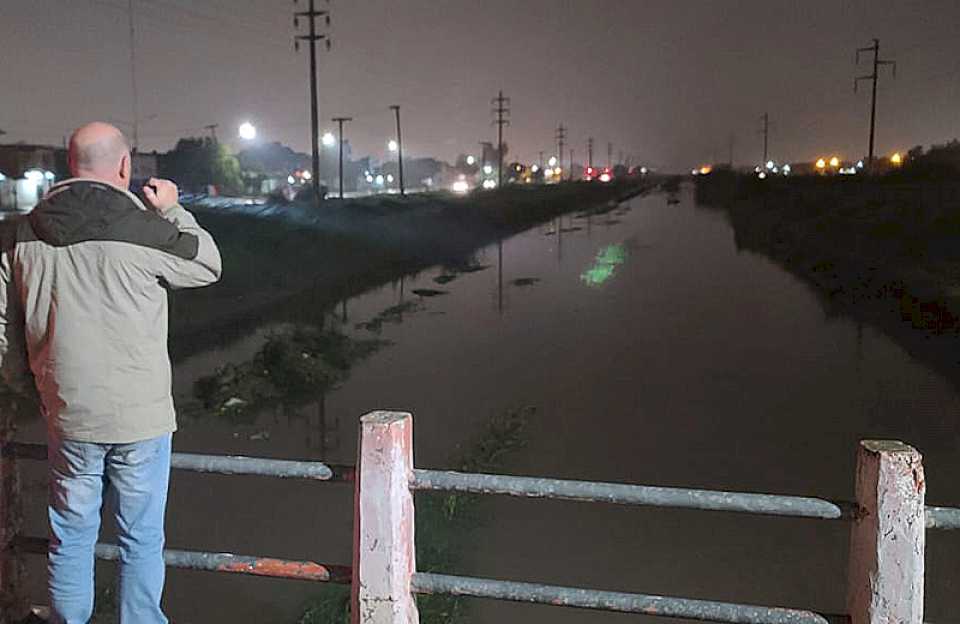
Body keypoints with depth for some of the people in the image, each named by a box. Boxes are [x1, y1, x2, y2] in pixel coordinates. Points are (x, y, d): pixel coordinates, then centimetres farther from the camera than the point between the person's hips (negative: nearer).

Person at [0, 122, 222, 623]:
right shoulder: (142, 229, -14)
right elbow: (207, 264, 4)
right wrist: (173, 211, 13)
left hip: (67, 418, 4)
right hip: (140, 417, -4)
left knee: (70, 535, 18)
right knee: (141, 539, 10)